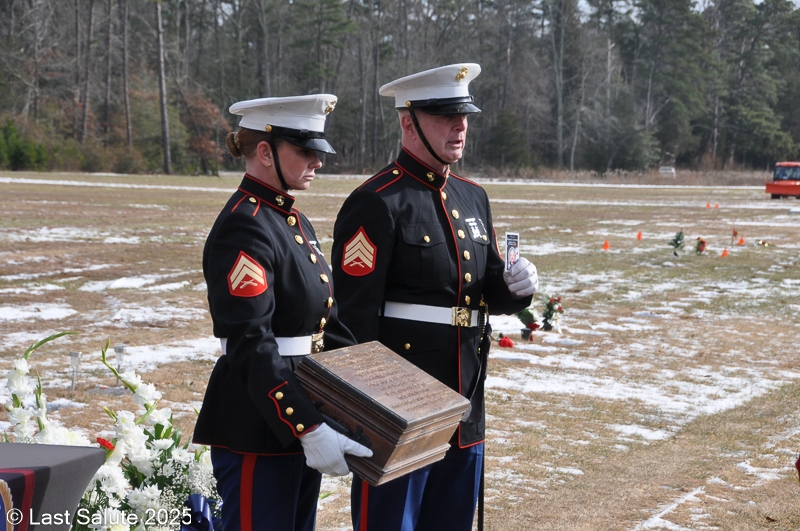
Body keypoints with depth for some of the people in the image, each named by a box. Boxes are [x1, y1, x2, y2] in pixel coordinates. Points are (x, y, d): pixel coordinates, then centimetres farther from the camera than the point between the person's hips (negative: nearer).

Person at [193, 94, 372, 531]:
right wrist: (308, 429, -28)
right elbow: (252, 349, -24)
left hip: (304, 417, 9)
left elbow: (326, 323, 16)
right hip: (258, 429, -9)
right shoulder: (243, 228, -17)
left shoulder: (293, 221, 12)